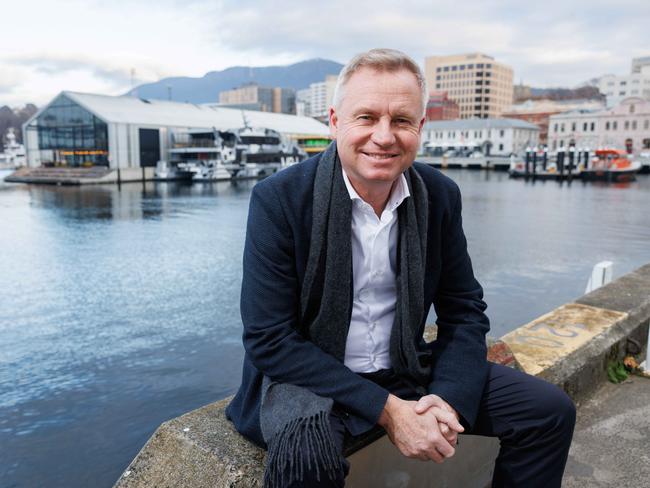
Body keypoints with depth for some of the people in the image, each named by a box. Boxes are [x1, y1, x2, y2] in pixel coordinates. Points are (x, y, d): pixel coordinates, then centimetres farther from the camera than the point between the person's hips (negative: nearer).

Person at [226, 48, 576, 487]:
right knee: (306, 452, -37)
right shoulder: (278, 200, -17)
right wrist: (387, 410, -23)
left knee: (551, 412, -1)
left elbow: (465, 311, 3)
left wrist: (449, 400, -15)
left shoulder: (440, 195, -4)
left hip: (406, 369, 5)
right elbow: (270, 341, -19)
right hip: (309, 376, -4)